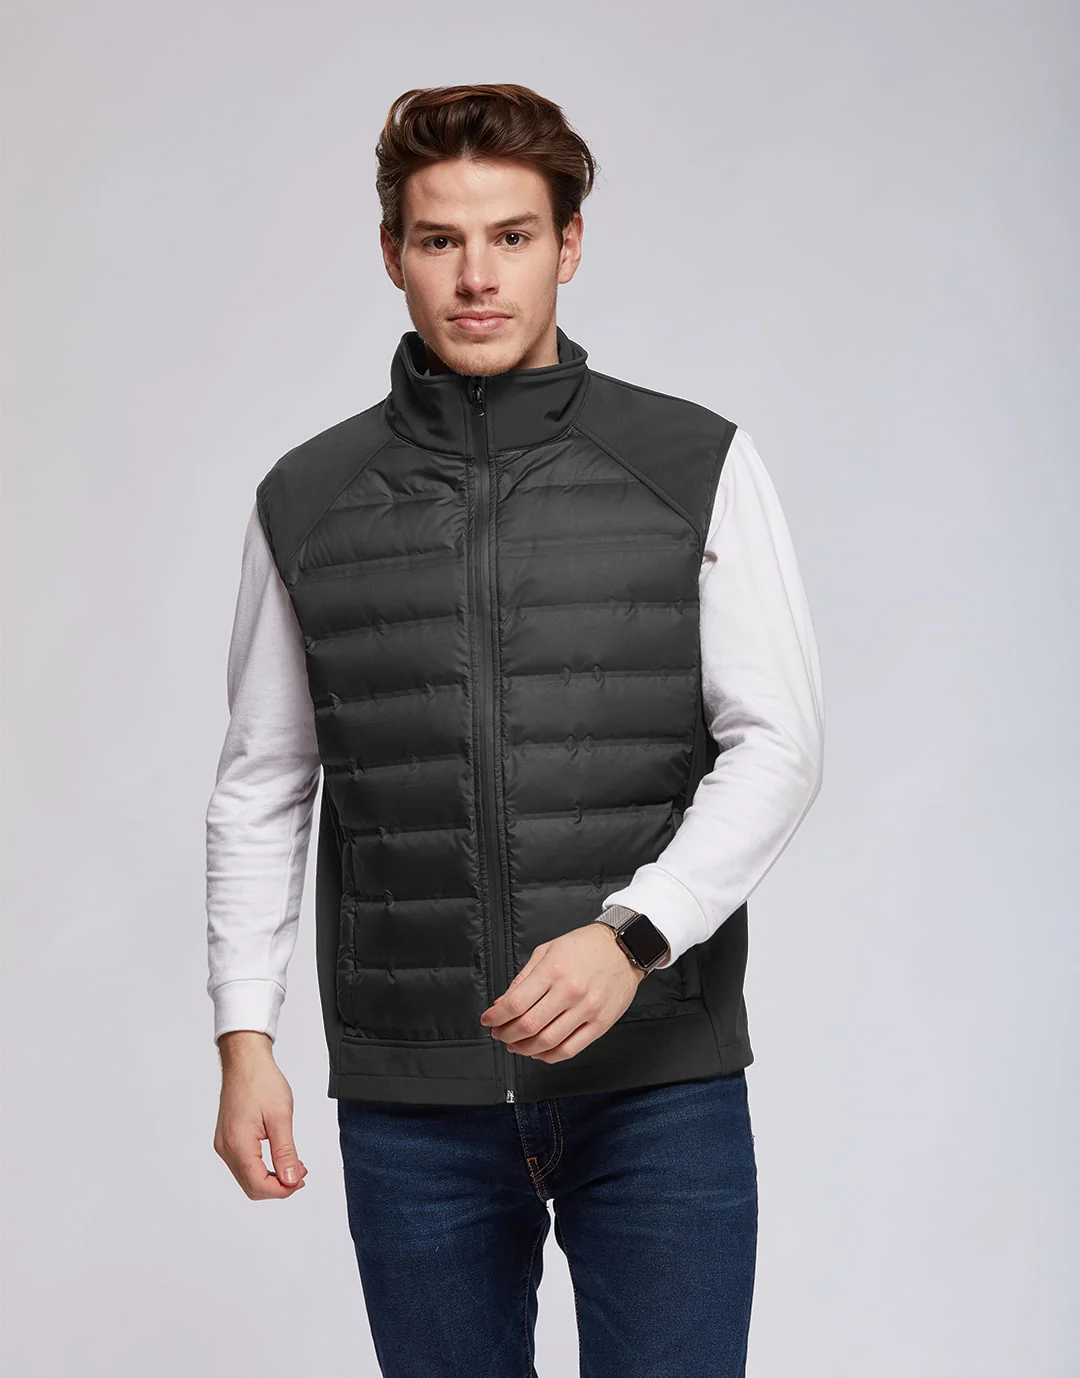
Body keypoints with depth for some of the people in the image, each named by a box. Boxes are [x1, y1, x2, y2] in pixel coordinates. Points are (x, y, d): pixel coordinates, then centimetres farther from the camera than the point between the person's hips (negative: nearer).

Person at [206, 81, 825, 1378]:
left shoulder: (699, 469, 0)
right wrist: (244, 1037, 3)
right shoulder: (306, 503, 6)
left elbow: (777, 745, -4)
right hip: (411, 1097, 2)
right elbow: (262, 787, 11)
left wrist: (632, 936, -18)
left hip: (656, 1079, -1)